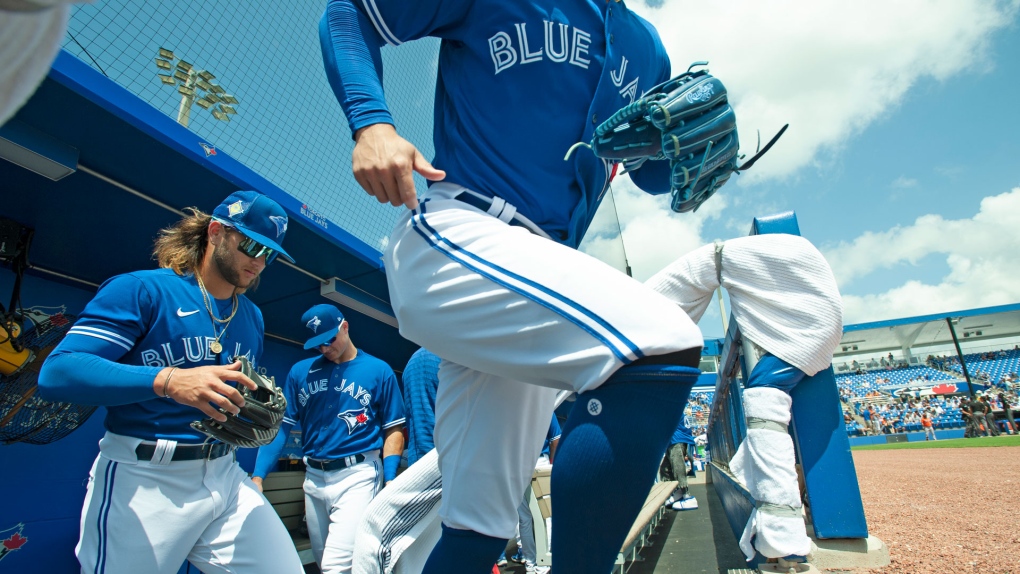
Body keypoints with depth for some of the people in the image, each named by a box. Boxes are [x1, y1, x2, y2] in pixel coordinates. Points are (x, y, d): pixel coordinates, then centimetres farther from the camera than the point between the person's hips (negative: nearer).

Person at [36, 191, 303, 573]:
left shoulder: (252, 318, 14)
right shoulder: (142, 289, -6)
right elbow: (56, 373, -17)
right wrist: (166, 380, -31)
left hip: (224, 477, 5)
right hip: (142, 482, -5)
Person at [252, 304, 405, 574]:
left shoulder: (379, 371, -2)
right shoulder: (300, 371, 7)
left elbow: (394, 430, -1)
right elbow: (280, 426, 6)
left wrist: (390, 483, -11)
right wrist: (258, 476, -5)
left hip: (357, 476, -4)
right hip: (313, 478, 4)